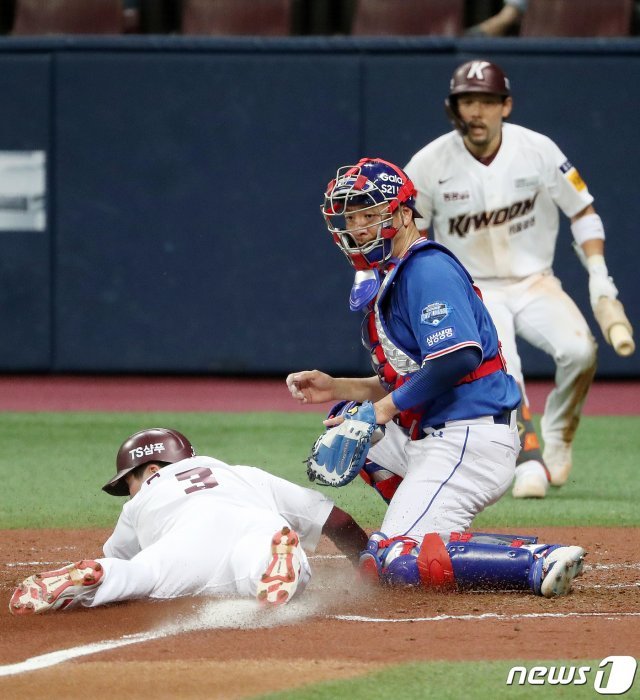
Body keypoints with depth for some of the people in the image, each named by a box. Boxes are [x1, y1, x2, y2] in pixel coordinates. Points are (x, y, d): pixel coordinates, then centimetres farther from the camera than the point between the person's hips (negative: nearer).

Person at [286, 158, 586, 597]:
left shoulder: (426, 269, -11)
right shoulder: (390, 278, 20)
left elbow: (459, 359, -23)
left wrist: (383, 409, -15)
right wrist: (338, 388, 14)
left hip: (469, 439, -11)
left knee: (393, 563, -17)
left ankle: (538, 561, -20)